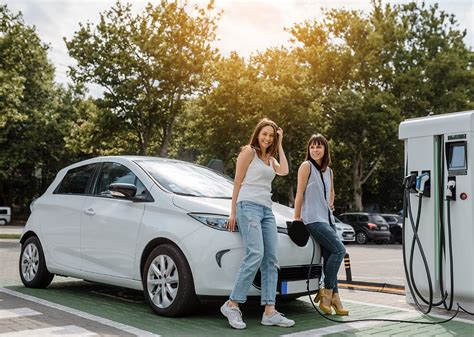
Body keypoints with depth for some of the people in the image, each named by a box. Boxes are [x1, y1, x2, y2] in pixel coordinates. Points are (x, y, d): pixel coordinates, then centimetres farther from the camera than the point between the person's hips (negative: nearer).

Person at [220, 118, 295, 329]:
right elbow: (237, 182, 1)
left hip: (267, 210, 8)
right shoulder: (249, 152, 5)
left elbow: (284, 171, 3)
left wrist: (279, 145, 10)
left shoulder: (270, 159, 24)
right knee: (255, 255, -21)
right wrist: (233, 213, -3)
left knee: (271, 260, -3)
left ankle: (270, 312, -4)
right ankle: (232, 304, -14)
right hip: (249, 206, -7)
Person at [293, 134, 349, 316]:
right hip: (313, 219, -7)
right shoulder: (306, 166, -5)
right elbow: (300, 193, -8)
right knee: (339, 250, -17)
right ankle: (327, 292, -7)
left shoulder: (329, 171, 15)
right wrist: (296, 217, -8)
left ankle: (333, 297, 7)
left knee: (330, 256, 2)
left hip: (327, 218, 7)